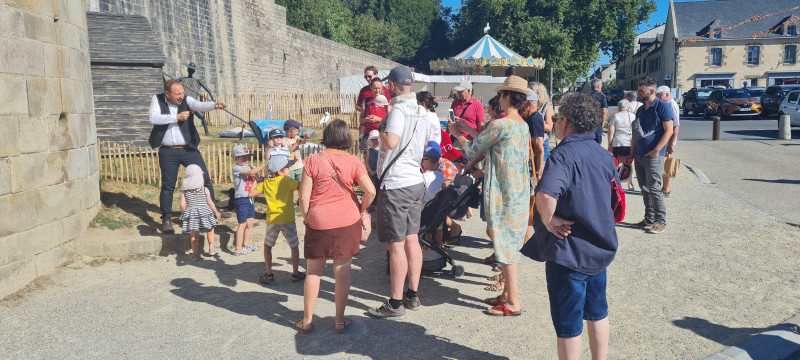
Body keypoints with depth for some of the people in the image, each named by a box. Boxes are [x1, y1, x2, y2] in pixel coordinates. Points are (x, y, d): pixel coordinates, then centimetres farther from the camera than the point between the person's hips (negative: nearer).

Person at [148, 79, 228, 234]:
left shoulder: (187, 100, -2)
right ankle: (166, 219, 21)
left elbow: (200, 106, -21)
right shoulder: (157, 100, 1)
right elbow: (154, 118, -13)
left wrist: (215, 105, -42)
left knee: (205, 180, 1)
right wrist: (177, 117, -17)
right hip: (168, 152, 0)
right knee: (168, 186, 7)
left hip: (189, 149, 0)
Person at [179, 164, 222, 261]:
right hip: (204, 212, -1)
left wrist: (184, 213, 15)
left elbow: (182, 205, -3)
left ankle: (195, 253, 13)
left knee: (194, 234, 11)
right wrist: (216, 212, 11)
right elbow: (210, 203, -2)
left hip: (191, 214, 1)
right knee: (210, 230, 21)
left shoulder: (184, 191, -3)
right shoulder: (205, 190, -5)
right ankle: (211, 248, 28)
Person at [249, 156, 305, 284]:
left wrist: (257, 181, 24)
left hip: (272, 220, 3)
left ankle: (269, 274, 18)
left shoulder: (265, 183, 6)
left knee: (267, 246, 20)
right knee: (294, 247, 13)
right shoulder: (287, 181, -7)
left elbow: (251, 194, 13)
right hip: (288, 220, -3)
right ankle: (295, 274, 18)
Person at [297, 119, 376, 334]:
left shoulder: (313, 160, -5)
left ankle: (307, 321, 20)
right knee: (342, 271, 8)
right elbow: (370, 191, -10)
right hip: (347, 221, 1)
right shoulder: (353, 161, -4)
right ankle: (340, 321, 16)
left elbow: (304, 197, -6)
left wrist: (306, 218, 8)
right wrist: (361, 210, 6)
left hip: (319, 222, 0)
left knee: (313, 272, 11)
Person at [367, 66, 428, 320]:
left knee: (396, 245, -3)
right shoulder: (421, 111, 11)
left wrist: (380, 129, -9)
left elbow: (391, 141, -30)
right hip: (416, 182, 9)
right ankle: (413, 295, 23)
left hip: (395, 185, -9)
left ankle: (395, 304, 5)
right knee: (411, 240, 14)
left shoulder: (399, 110, -16)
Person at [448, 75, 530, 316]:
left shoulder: (501, 124, -19)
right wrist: (469, 130, 24)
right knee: (510, 242, 16)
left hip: (503, 193, -9)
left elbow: (472, 149, -7)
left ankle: (513, 303, 8)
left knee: (505, 244, -1)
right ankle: (507, 294, 27)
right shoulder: (523, 125, 8)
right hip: (519, 190, 9)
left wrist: (456, 133, 12)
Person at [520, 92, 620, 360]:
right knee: (597, 313, 24)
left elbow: (546, 195, -39)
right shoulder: (604, 156, 5)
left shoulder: (563, 155, -21)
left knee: (568, 326, 6)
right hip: (601, 248, 8)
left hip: (569, 252, -8)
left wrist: (549, 221, -23)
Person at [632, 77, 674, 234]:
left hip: (653, 156, -7)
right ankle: (649, 219, 20)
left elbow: (668, 131, -12)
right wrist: (631, 153, 14)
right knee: (644, 189, 11)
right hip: (639, 156, 8)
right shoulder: (640, 110, 17)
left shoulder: (663, 106, -6)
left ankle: (660, 222, 1)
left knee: (654, 189, -7)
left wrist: (656, 151, -17)